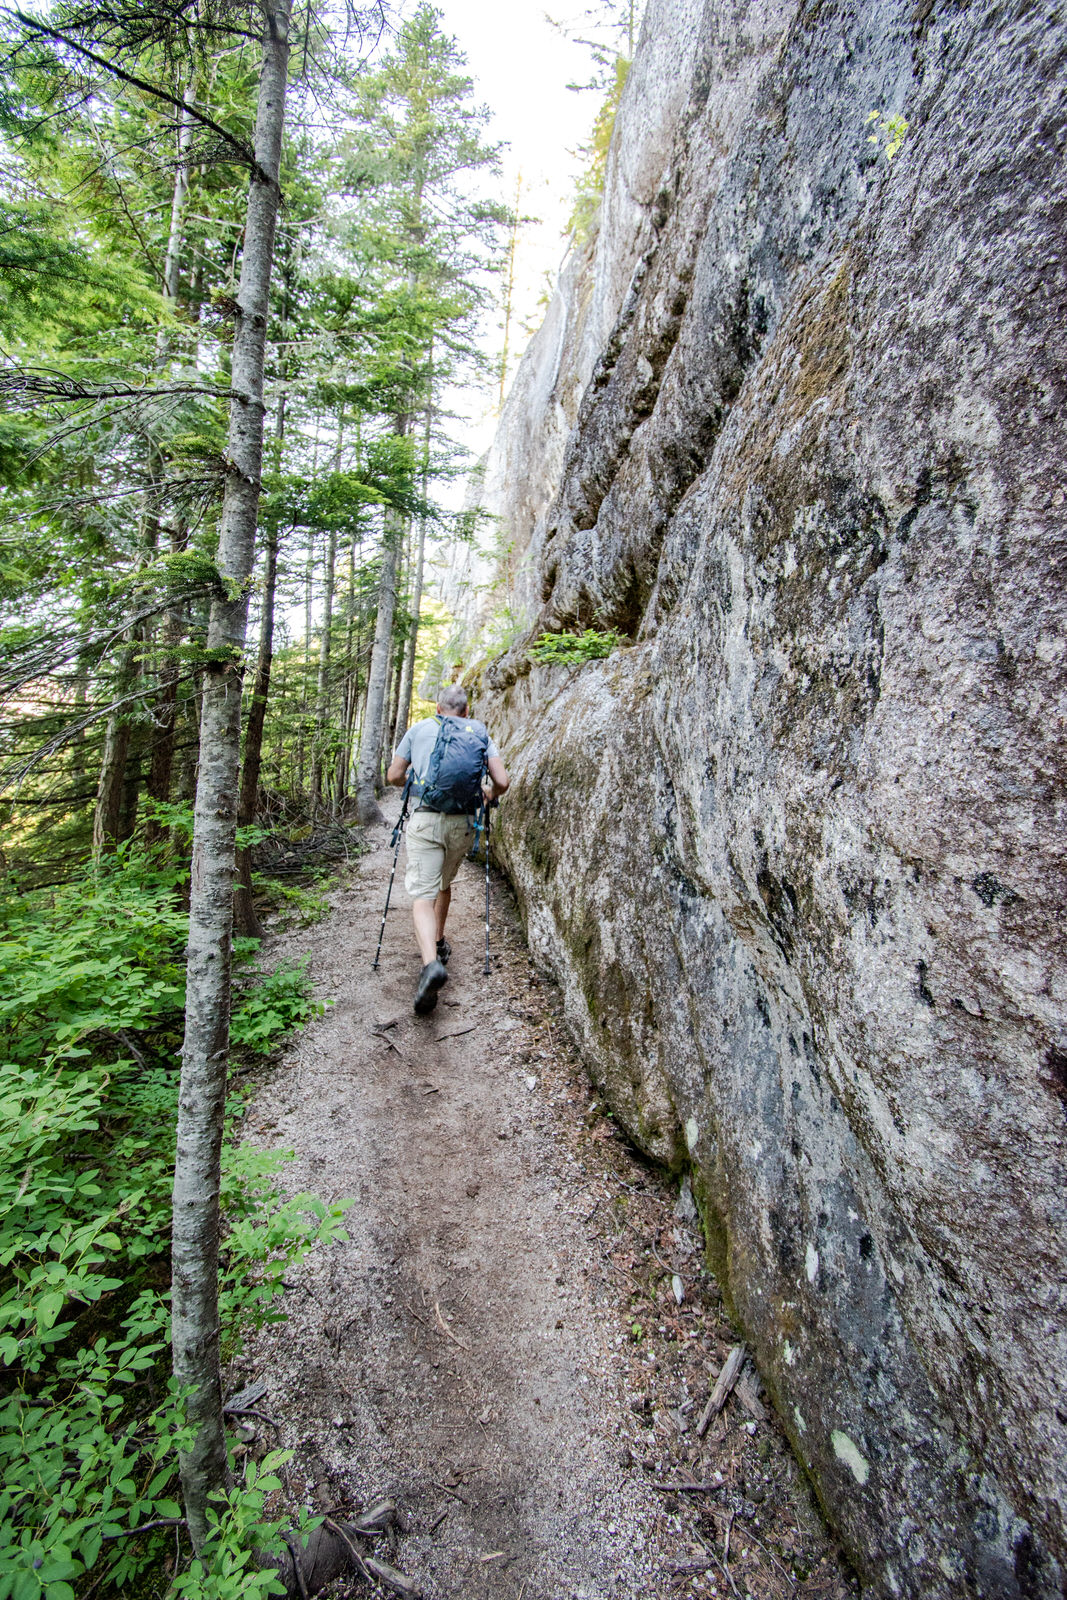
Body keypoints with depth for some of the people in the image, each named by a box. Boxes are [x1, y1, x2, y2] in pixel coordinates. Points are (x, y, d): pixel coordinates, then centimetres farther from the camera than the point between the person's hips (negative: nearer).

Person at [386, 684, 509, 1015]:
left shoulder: (418, 729, 9)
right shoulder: (480, 732, 10)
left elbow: (393, 776, 10)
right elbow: (502, 781, 1)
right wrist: (490, 794, 24)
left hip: (426, 819, -2)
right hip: (464, 822, 3)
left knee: (422, 892, -6)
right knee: (444, 883, 25)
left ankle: (431, 962, -27)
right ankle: (438, 943, 39)